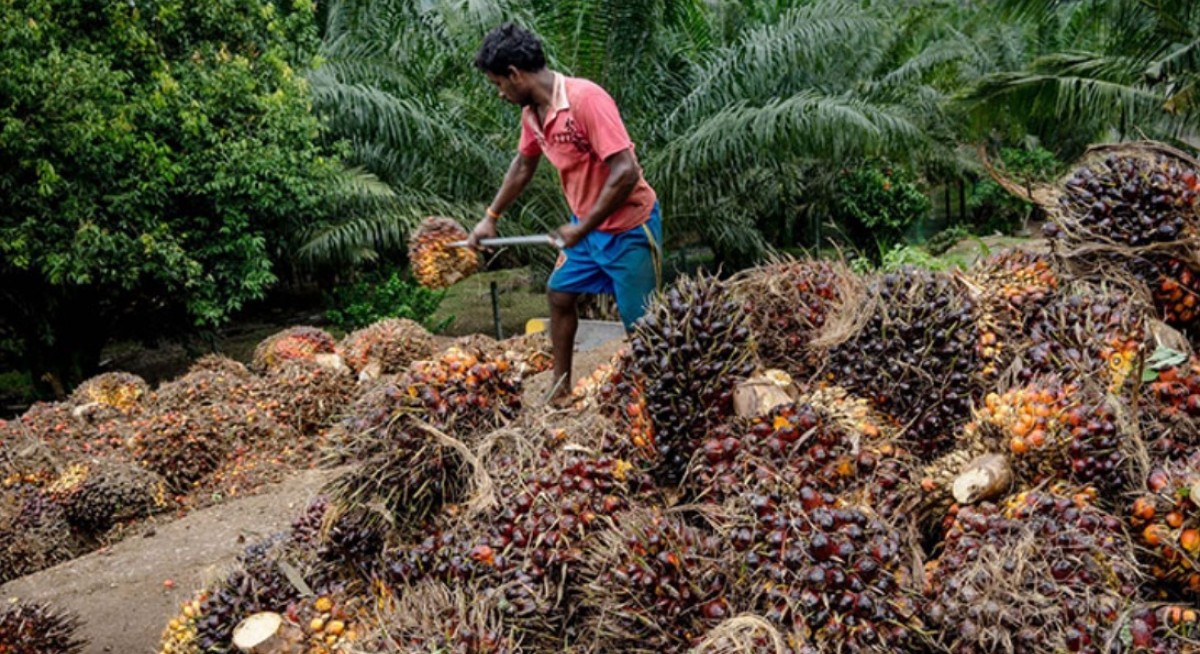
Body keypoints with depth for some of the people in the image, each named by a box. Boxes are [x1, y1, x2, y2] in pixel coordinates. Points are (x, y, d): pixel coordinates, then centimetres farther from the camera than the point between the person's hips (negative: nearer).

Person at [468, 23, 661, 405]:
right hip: (587, 224, 9)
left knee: (639, 326, -1)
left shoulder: (585, 99, -27)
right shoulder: (532, 112, 0)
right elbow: (523, 165, 20)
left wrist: (582, 228, -23)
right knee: (560, 295, 17)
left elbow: (625, 172, -30)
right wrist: (491, 217, 23)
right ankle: (561, 386, 32)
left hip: (629, 228, -9)